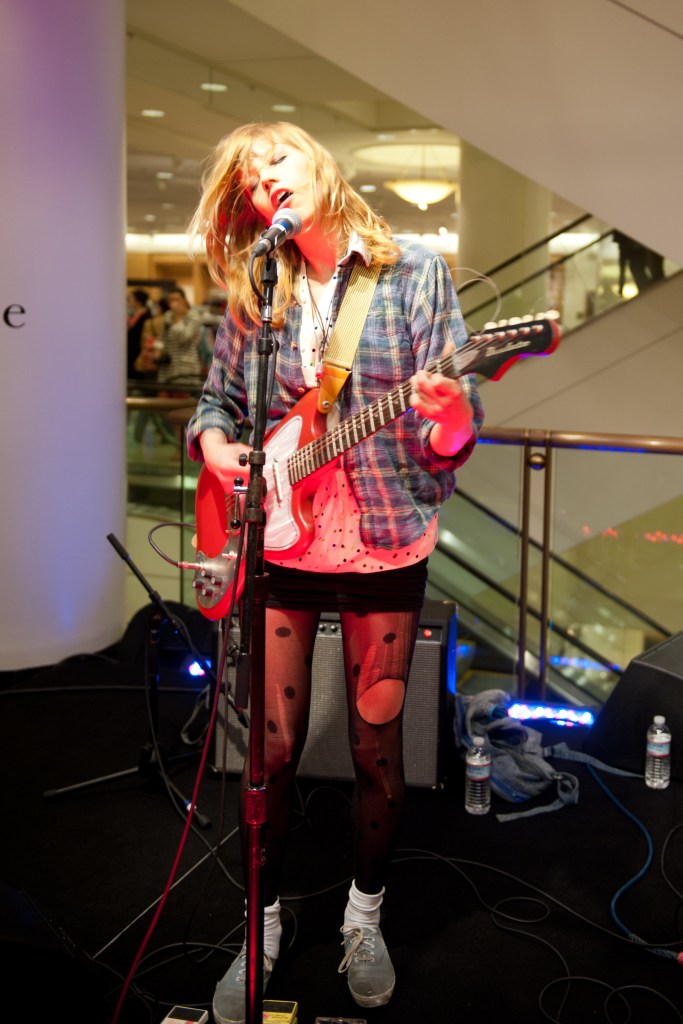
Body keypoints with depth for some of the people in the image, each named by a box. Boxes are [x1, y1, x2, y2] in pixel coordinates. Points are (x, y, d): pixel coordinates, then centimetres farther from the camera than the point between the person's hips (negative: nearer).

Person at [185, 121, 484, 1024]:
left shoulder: (415, 271, -3)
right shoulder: (254, 293, 5)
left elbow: (455, 427, -7)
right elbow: (218, 400, 14)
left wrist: (449, 415, -30)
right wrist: (214, 442, -8)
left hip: (384, 550, -2)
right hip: (277, 548, 2)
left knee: (376, 745, 10)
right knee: (274, 747, 8)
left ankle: (365, 916, 32)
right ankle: (265, 923, 28)